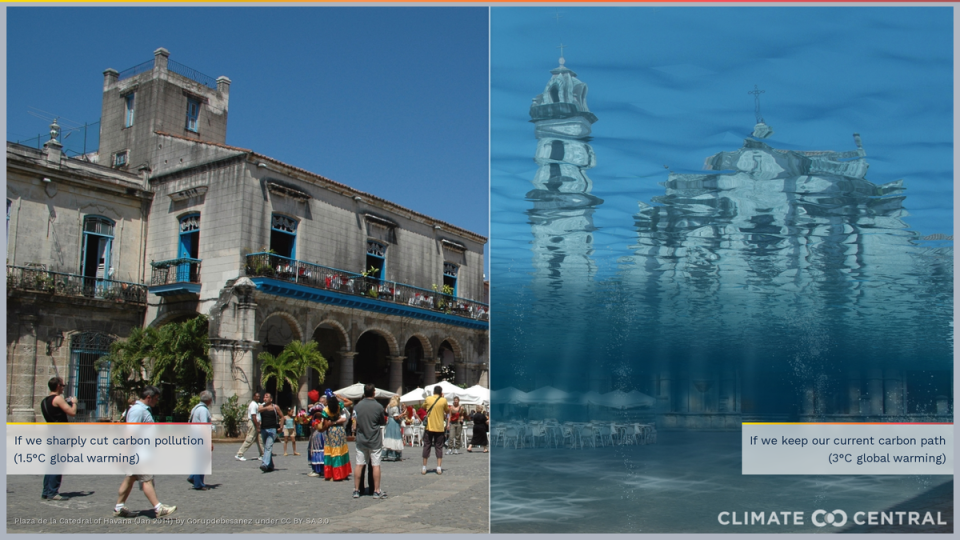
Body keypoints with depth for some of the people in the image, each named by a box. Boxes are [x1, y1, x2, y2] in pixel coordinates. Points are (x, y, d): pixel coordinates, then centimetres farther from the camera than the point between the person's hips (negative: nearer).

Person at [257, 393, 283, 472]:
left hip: (272, 429, -5)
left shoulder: (275, 407, 2)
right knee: (266, 448, 12)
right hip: (263, 429, 5)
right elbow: (259, 410, -17)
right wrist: (266, 408, -36)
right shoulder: (262, 407, 8)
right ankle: (270, 466, 22)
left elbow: (282, 416, 9)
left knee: (268, 447, -18)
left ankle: (265, 464, -29)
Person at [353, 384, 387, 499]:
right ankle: (376, 491, 6)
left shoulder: (357, 406, -3)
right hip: (375, 441, -3)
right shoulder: (378, 407, -11)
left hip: (360, 440, 3)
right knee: (376, 465, 3)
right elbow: (382, 422, 2)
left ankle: (356, 490, 12)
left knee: (359, 465, 8)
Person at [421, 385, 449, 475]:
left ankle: (424, 468, 7)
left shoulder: (428, 399, -2)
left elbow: (423, 406, 17)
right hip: (439, 428, -1)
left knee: (426, 446, 7)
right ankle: (439, 468, -1)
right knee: (439, 447, 5)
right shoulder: (443, 400, -6)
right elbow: (448, 411, 10)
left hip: (429, 427, 1)